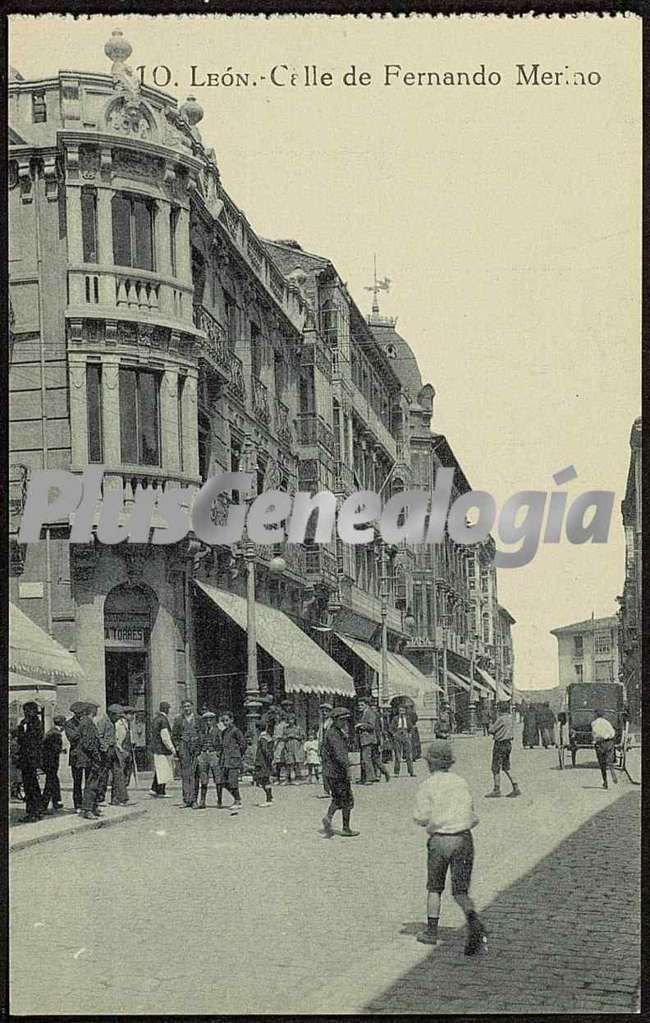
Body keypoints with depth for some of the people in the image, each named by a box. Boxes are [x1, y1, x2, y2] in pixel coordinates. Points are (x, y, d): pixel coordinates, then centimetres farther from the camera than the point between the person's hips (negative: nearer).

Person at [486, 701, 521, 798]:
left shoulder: (501, 719, -19)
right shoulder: (510, 718, 8)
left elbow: (491, 730, -14)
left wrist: (492, 723, 6)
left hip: (500, 744, -9)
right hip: (508, 744, 9)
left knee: (496, 768, 1)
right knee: (506, 767, 14)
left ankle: (496, 790, 5)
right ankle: (516, 788, 10)